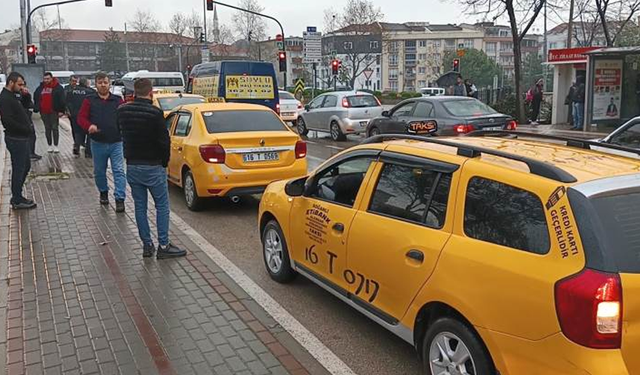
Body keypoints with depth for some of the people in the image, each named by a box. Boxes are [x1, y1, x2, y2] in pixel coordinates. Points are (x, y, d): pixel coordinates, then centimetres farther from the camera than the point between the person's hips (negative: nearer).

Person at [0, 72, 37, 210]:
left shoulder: (12, 96, 14)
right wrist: (25, 129, -19)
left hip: (21, 138, 10)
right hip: (16, 139, -10)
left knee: (26, 166, 18)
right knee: (18, 169, -1)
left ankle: (17, 196, 28)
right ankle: (17, 201, 11)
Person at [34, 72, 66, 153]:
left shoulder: (58, 87, -3)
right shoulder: (40, 88, 11)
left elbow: (61, 100, -7)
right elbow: (36, 98, 20)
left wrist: (61, 110, -13)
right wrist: (36, 109, 14)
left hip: (54, 111, -5)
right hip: (44, 112, 5)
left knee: (55, 128, -1)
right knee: (47, 129, 9)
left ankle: (55, 146, 3)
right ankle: (50, 145, 16)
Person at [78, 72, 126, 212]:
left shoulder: (118, 100, 6)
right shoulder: (89, 100, 6)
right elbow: (81, 117, 1)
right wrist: (89, 126, -20)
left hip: (116, 142, -1)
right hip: (98, 143, 1)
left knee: (119, 171, -7)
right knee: (99, 172, 14)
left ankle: (120, 199, -6)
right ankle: (103, 193, 36)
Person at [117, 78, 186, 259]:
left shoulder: (122, 111, 0)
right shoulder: (155, 113, -18)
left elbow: (123, 134, 9)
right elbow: (164, 141, -14)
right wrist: (164, 162, -1)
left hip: (132, 166, 5)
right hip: (153, 167, -5)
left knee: (140, 206, 12)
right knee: (162, 206, 5)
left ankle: (147, 245, 18)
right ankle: (163, 246, 6)